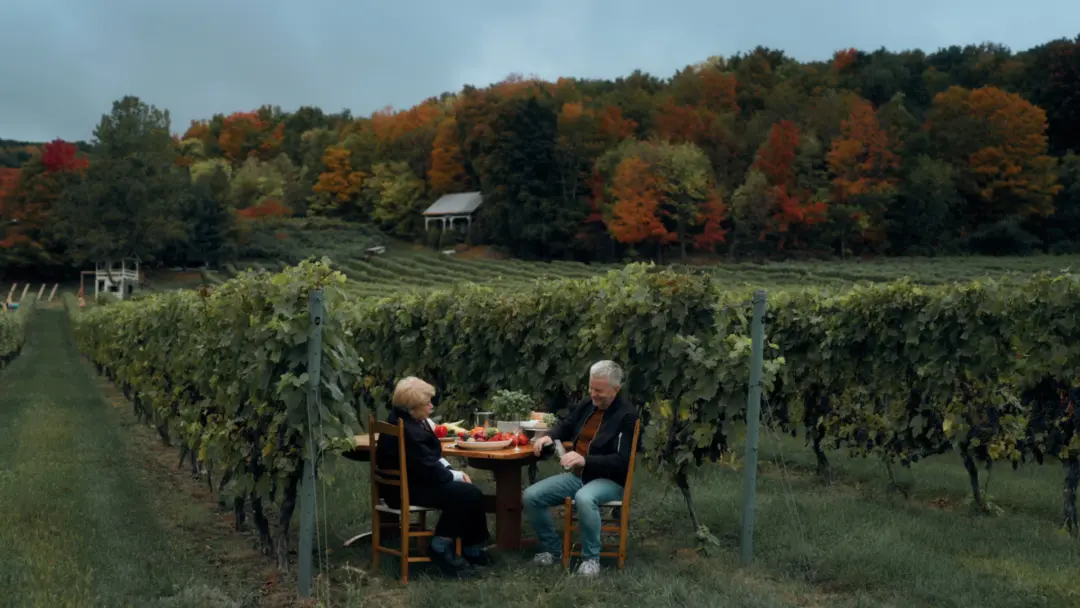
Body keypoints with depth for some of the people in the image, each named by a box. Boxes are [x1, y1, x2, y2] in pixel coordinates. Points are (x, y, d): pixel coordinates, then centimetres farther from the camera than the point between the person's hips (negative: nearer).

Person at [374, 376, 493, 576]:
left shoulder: (410, 420, 5)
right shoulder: (406, 431, -27)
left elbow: (433, 456, 14)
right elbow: (429, 470, -24)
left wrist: (452, 470, -1)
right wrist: (457, 475, -9)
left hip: (416, 478, 10)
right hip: (405, 488, -10)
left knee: (470, 491, -6)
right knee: (467, 494, -20)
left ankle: (471, 549, 6)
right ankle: (440, 549, -5)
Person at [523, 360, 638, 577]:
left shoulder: (626, 416, -14)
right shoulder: (587, 404, 6)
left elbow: (621, 462, -22)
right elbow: (566, 425, 25)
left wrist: (585, 460, -34)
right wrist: (550, 437, 1)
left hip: (608, 480, -7)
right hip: (577, 475, 7)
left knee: (584, 498, -41)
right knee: (530, 496, -11)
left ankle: (591, 557, -20)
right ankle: (553, 548, 7)